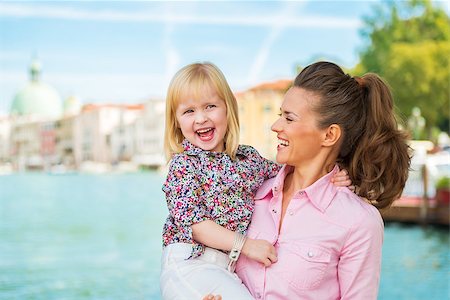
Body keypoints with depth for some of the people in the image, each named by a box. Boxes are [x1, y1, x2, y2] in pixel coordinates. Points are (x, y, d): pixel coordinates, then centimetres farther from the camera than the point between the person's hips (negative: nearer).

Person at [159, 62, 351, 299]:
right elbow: (188, 219, -14)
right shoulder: (183, 163, -5)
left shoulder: (248, 157, 11)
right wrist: (245, 244, -17)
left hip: (232, 266, 6)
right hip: (190, 262, -6)